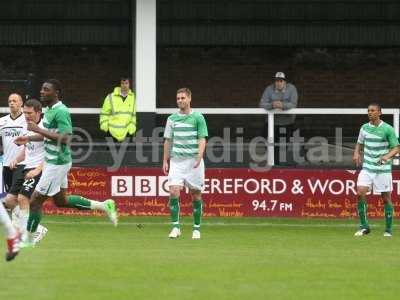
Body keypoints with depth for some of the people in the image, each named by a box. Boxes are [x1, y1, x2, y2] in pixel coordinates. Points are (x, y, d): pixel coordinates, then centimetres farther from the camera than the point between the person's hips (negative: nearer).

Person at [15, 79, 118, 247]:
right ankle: (104, 206, 26)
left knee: (35, 200, -3)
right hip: (51, 162, 10)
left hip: (58, 163, -10)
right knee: (61, 201, 21)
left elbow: (64, 138, -28)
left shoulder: (61, 112, -20)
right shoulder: (49, 110, 10)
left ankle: (28, 240, 10)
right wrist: (28, 138, 10)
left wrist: (38, 130, -28)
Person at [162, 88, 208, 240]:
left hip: (193, 160, -2)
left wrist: (199, 156, -19)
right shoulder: (172, 119, 10)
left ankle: (196, 228, 12)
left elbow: (202, 139, -5)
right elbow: (168, 141, 15)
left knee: (196, 195, 2)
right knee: (174, 192, -12)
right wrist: (165, 161, 11)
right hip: (176, 160, 2)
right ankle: (175, 226, -8)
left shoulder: (198, 117, 0)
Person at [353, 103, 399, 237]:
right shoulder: (364, 128, 6)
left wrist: (387, 156, -24)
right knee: (360, 193, -13)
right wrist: (356, 153, -1)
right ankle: (364, 226, -3)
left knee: (386, 198, 1)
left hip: (383, 169, -3)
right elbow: (359, 143, 20)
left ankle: (388, 230, 13)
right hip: (367, 168, 3)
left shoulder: (388, 129, -6)